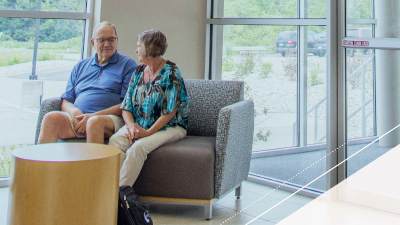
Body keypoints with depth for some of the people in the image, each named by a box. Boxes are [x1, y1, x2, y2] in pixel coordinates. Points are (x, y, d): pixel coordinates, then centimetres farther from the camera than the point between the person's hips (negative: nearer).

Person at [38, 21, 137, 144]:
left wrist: (93, 116, -11)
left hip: (111, 118, -4)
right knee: (51, 117, -25)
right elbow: (65, 101, 22)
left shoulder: (127, 65, 10)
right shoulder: (80, 66, 25)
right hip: (77, 118, 4)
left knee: (95, 122, -38)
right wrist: (74, 111, -4)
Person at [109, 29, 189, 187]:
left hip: (169, 127, -5)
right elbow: (126, 106, 8)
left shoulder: (171, 73, -8)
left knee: (138, 147, -34)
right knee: (114, 141, -25)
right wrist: (132, 125, -11)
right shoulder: (138, 71, 12)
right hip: (138, 125, 6)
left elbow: (169, 112, -14)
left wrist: (148, 132, -19)